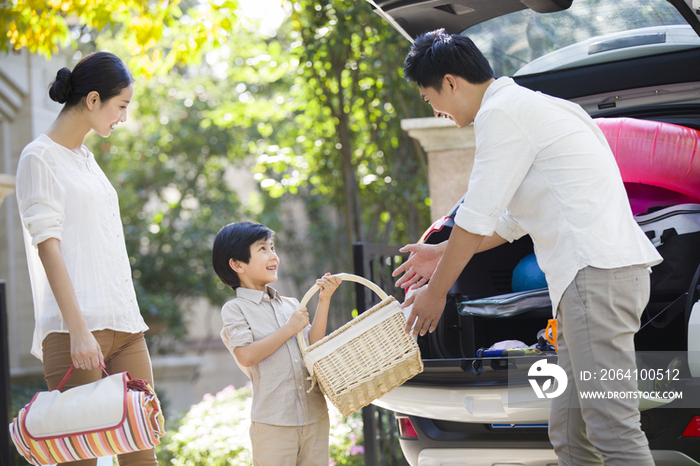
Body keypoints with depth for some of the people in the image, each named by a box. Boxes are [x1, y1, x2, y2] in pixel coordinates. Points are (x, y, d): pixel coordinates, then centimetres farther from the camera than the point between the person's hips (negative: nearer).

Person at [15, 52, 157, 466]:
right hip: (76, 327, -8)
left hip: (123, 323, 8)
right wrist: (77, 329, -18)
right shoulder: (39, 158, -1)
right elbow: (47, 245, -10)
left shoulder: (87, 159, 21)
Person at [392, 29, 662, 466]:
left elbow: (476, 220, -7)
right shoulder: (524, 105, 26)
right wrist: (443, 254, 37)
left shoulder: (502, 113, -7)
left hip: (595, 271, -11)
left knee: (611, 428, -14)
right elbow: (512, 220, 33)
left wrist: (435, 292, 5)